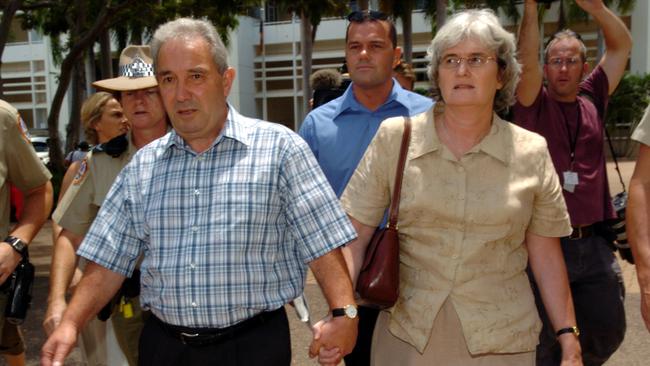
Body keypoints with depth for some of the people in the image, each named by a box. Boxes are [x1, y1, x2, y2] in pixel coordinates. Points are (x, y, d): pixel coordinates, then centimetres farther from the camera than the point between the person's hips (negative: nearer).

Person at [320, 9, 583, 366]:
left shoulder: (532, 152, -2)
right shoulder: (394, 138, -5)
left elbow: (545, 252, 4)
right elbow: (355, 234, -6)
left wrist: (567, 333, 4)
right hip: (405, 335, 0)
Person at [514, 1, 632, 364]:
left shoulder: (592, 99, 8)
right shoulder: (534, 103, -2)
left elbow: (622, 45, 7)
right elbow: (527, 60, -19)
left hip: (593, 243, 4)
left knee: (609, 328, 16)